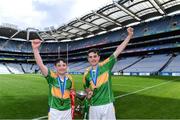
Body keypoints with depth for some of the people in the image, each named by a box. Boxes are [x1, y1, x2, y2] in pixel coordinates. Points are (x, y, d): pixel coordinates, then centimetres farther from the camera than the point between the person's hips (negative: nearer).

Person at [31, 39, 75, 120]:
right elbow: (40, 65, -27)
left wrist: (72, 92, -5)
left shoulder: (69, 78, -3)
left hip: (67, 110, 3)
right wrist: (35, 49, -35)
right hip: (54, 110, -3)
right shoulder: (51, 76, -13)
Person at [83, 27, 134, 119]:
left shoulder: (106, 65, -6)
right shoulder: (86, 73, 1)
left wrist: (129, 36, -14)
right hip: (93, 107, 2)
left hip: (107, 105, -2)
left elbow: (118, 51, -11)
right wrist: (89, 93, -3)